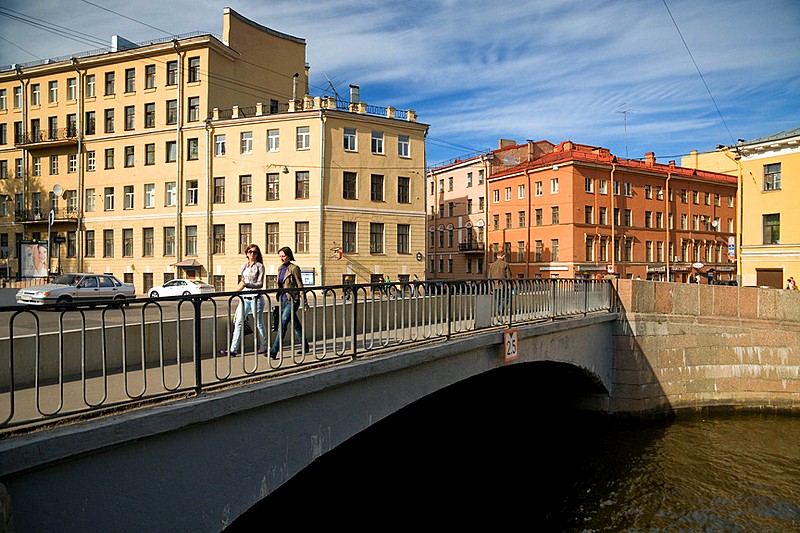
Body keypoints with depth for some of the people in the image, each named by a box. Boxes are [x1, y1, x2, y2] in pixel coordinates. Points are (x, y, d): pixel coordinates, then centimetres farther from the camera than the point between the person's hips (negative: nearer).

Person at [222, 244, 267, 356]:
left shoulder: (259, 266, -3)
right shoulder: (244, 266, 13)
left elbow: (260, 284, -11)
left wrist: (246, 285, -23)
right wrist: (240, 285, 9)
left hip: (256, 297, -5)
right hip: (244, 298, 5)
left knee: (259, 323, 4)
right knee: (238, 323, 0)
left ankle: (263, 347, 18)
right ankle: (233, 349, 2)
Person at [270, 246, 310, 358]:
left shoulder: (294, 268, -9)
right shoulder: (280, 268, 13)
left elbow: (300, 286, -9)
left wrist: (305, 302, -8)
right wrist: (279, 300, 23)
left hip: (292, 300, -8)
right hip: (283, 300, 8)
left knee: (282, 324, -14)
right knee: (295, 325, 16)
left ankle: (274, 351, -14)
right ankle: (305, 346, 28)